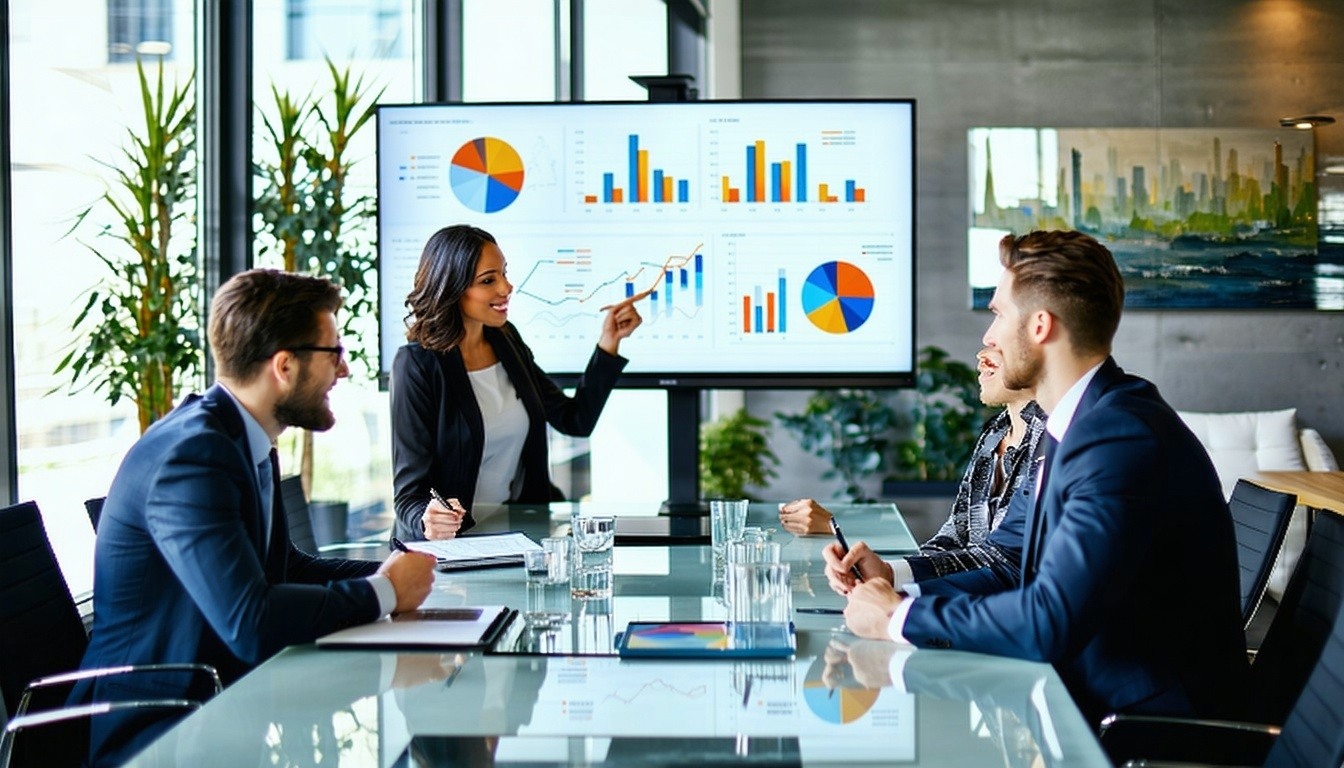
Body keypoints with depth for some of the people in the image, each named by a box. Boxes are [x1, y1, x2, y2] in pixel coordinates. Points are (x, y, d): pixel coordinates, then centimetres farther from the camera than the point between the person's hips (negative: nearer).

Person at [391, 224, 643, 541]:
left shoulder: (506, 340, 8)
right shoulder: (417, 364, -12)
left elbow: (576, 420, 16)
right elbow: (410, 491, -14)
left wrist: (609, 341, 7)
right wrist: (427, 522, -36)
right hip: (455, 537, -5)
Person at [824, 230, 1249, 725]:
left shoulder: (1122, 438, -23)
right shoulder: (1084, 423, 9)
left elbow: (1050, 621, -30)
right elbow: (1033, 575, 11)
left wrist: (899, 617, -18)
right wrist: (895, 581, 0)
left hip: (1152, 725, -8)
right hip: (1092, 695, 8)